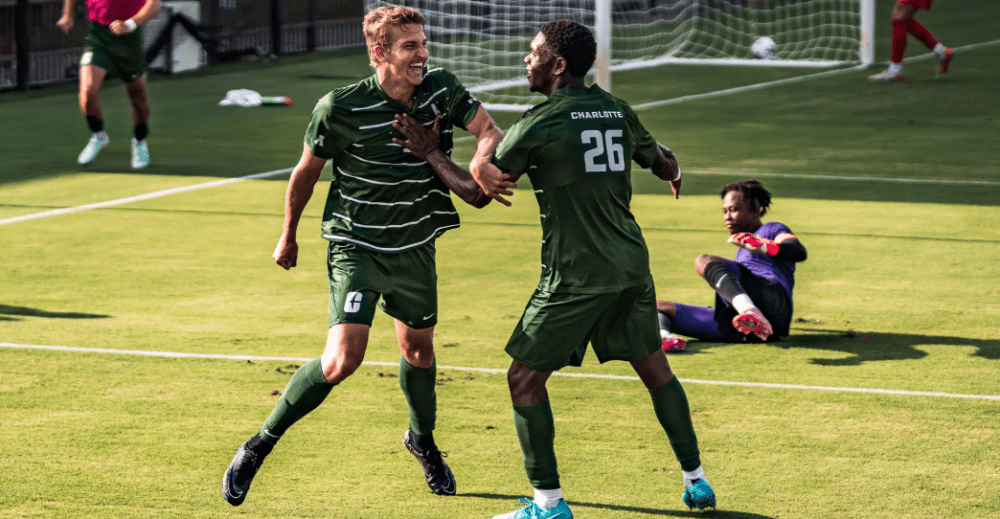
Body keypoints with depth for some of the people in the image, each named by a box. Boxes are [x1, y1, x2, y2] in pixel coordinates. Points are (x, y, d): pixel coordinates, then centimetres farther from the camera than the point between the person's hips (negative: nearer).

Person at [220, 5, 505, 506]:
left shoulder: (440, 88, -8)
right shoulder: (341, 107, -19)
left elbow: (489, 131, -3)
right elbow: (306, 171, -4)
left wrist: (475, 174, -26)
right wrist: (288, 237, 8)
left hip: (415, 248, 5)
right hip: (356, 246, -5)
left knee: (418, 348, 20)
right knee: (343, 359, -19)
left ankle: (422, 438, 49)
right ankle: (257, 448, -4)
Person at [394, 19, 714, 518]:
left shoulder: (541, 121, -10)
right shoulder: (618, 111, 8)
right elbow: (664, 165, 25)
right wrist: (672, 167, 49)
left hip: (576, 274, -7)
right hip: (631, 265, 7)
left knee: (525, 378, 3)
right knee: (654, 367, 18)